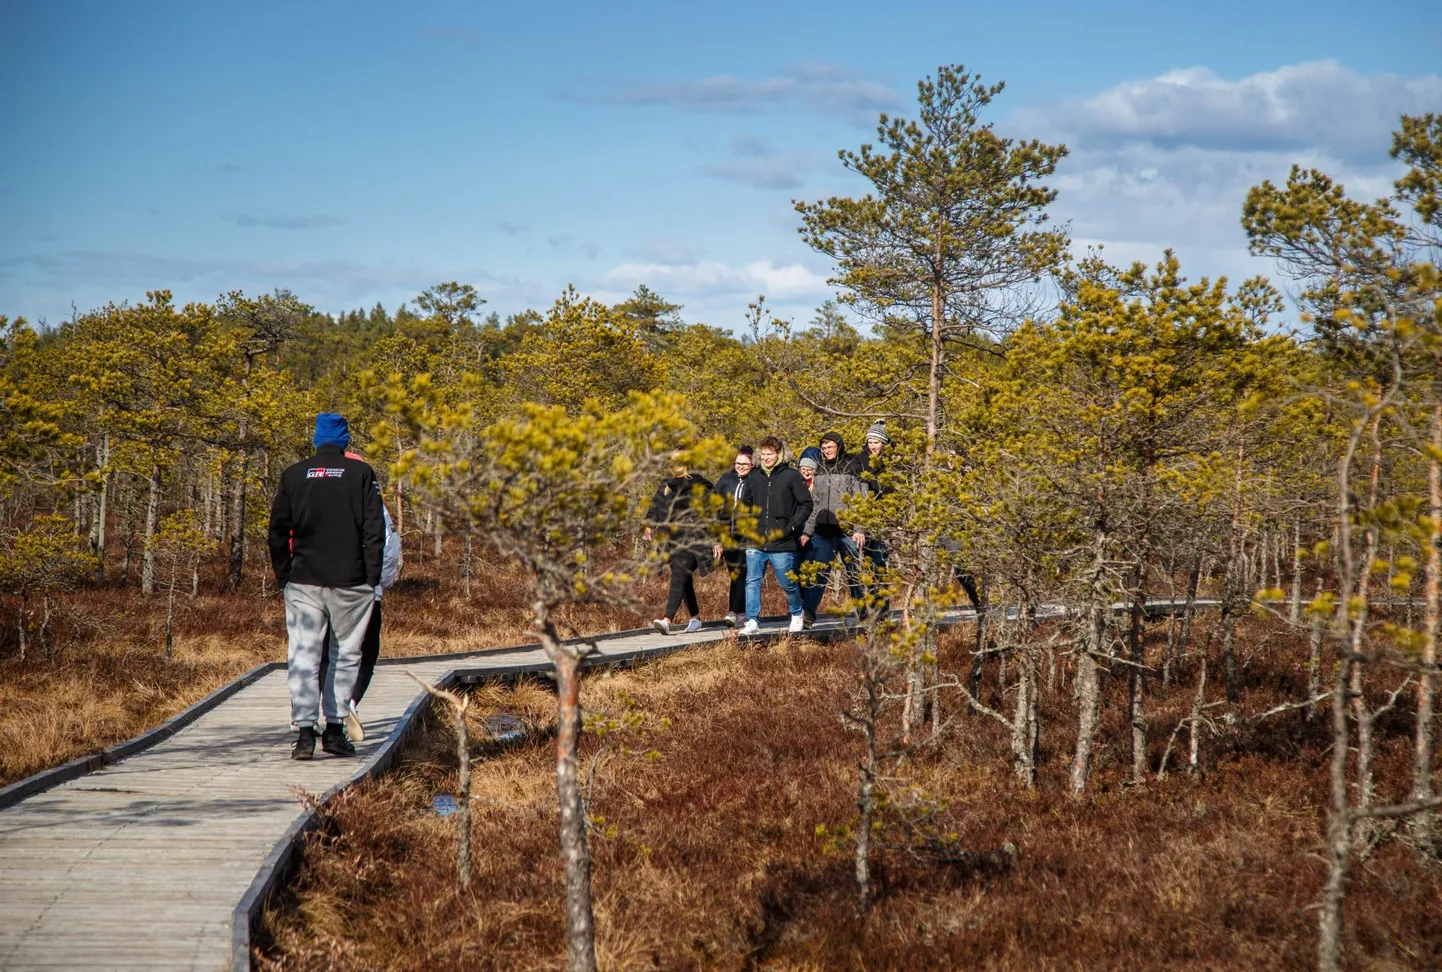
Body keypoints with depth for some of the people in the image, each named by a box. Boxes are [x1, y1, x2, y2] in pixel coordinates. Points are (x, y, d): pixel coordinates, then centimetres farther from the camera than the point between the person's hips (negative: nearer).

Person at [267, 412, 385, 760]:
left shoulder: (293, 475, 5)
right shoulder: (361, 474, 0)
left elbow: (278, 532, 5)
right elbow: (374, 531, -3)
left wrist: (283, 576, 12)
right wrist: (372, 579, 2)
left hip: (304, 583, 1)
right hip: (350, 583, -1)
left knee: (304, 655, 1)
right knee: (345, 654, 10)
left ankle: (305, 729, -9)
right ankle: (334, 728, 9)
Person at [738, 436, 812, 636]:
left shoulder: (792, 476, -4)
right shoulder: (754, 478, 10)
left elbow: (806, 505, -4)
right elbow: (746, 505, 22)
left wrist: (791, 527, -12)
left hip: (782, 544, -4)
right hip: (756, 544, 4)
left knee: (788, 584, 8)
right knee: (752, 582, -4)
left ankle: (797, 615, 31)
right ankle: (752, 622, -2)